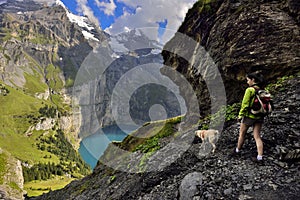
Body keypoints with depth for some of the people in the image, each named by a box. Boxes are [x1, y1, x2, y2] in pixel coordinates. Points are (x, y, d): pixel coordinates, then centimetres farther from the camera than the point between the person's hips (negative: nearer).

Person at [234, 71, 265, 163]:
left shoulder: (250, 90, -17)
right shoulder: (262, 90, 1)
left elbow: (245, 104, -16)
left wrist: (240, 115, -6)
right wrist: (261, 113, 17)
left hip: (249, 116, -6)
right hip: (260, 116, 6)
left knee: (242, 134, 15)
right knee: (257, 136, 11)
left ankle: (238, 150, 32)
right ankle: (260, 157, 8)